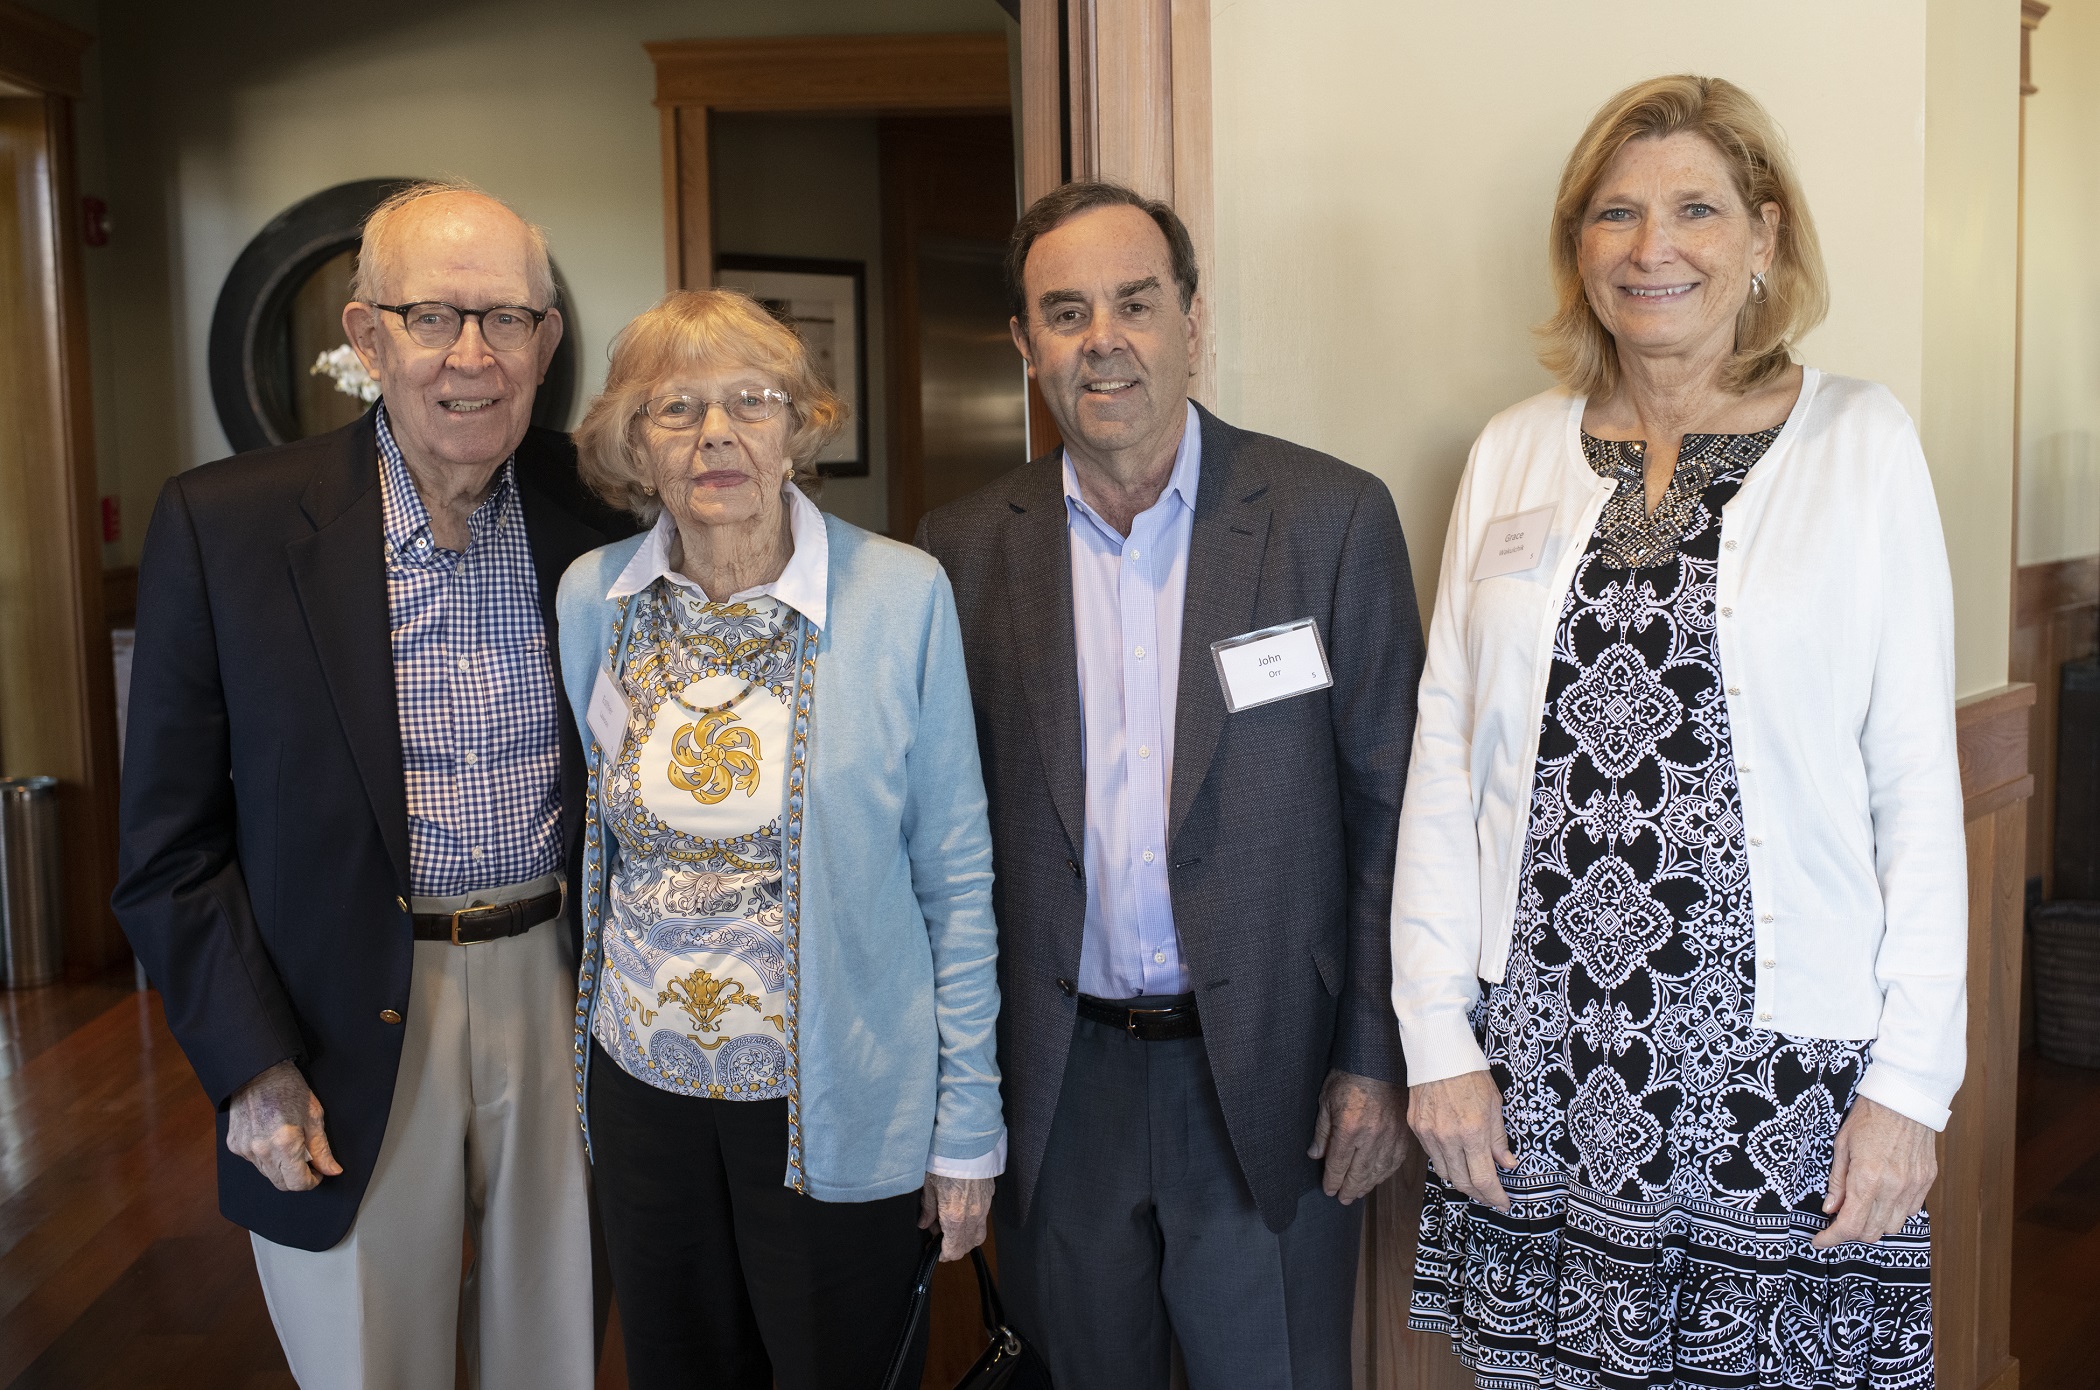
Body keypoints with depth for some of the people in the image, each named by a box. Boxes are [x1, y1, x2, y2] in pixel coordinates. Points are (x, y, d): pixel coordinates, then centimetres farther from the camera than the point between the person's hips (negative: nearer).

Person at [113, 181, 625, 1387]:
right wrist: (253, 1069, -8)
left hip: (558, 998, 2)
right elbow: (172, 845, -5)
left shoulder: (600, 509, -3)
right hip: (348, 1036, -2)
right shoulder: (222, 526, -9)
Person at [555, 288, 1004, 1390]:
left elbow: (954, 877, -7)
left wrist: (968, 1124, -5)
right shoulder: (591, 599, -1)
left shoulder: (900, 596, -11)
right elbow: (588, 842, 11)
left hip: (837, 1105, -3)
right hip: (643, 1085, 3)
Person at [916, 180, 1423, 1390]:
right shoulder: (969, 549, 0)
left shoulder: (1334, 517, -5)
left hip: (1267, 1078, -2)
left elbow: (1388, 805, -3)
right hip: (1062, 1084, 2)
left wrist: (1376, 1059, -5)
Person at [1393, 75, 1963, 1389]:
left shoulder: (1862, 441, 0)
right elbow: (1442, 762, 5)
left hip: (1781, 1058, -2)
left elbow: (1918, 784, -2)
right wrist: (1438, 1040, 0)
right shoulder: (1513, 454, 6)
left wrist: (1911, 1080, -6)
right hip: (1534, 1056, 2)